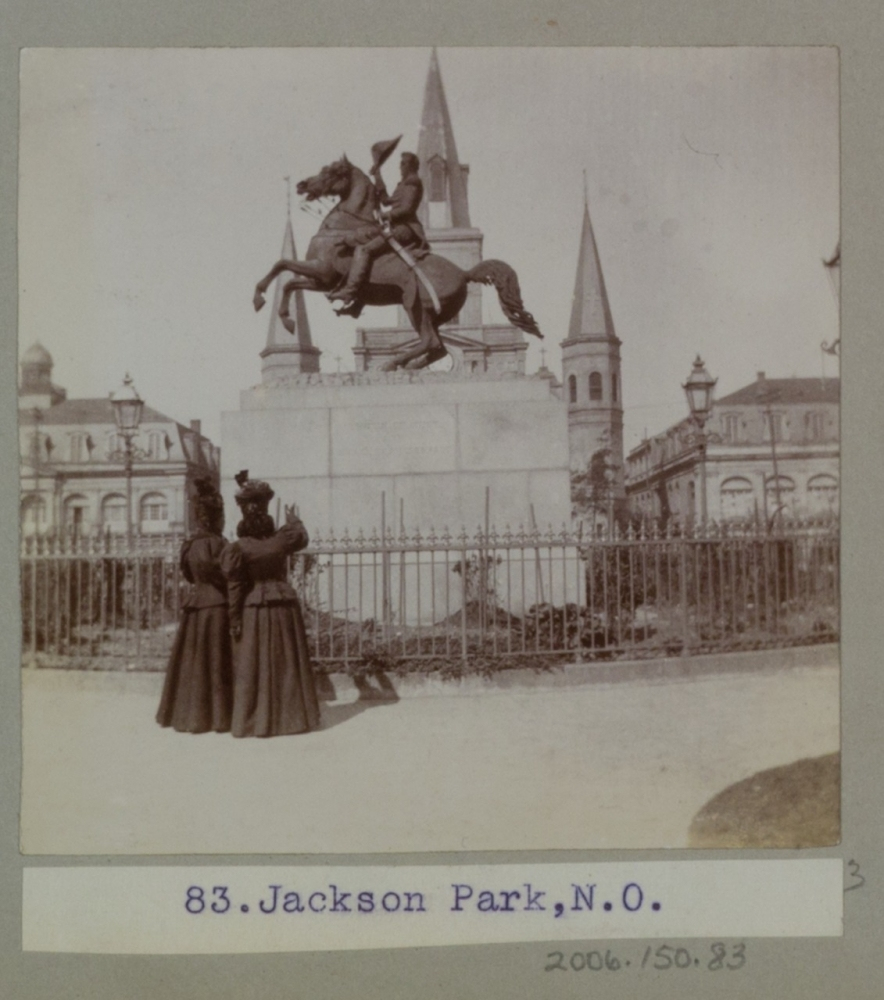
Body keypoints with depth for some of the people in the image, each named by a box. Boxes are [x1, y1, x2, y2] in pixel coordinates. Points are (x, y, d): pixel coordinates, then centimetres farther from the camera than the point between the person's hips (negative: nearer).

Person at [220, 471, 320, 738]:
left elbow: (235, 589, -11)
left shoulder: (238, 548, -12)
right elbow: (301, 536, 19)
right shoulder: (281, 539, -5)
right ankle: (292, 715, 18)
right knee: (287, 665, 12)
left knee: (253, 668, 5)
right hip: (284, 607, 2)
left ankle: (254, 721, 7)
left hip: (253, 611, -2)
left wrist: (234, 621, -5)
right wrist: (293, 518, 37)